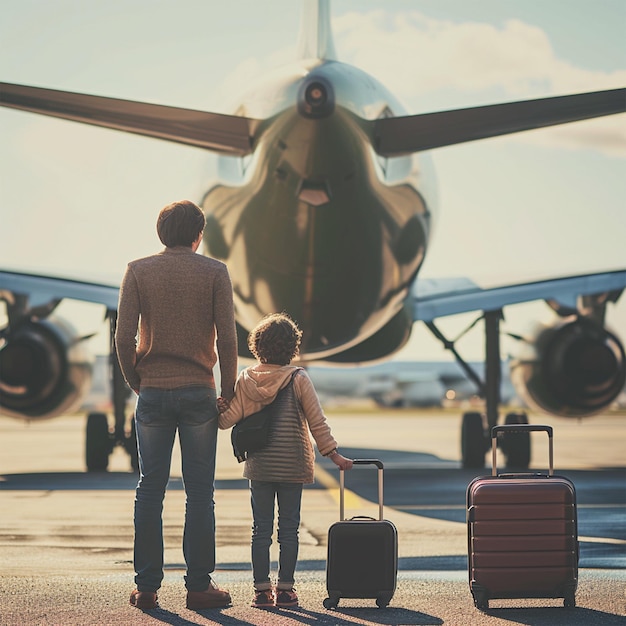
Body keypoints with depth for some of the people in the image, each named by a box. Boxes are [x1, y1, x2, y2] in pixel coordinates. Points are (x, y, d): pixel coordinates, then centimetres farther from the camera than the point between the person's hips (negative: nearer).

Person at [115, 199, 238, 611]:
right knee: (200, 492, 3)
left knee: (150, 489, 6)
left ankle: (147, 587, 6)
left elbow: (124, 338, -4)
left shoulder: (139, 271, 3)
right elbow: (227, 338, -6)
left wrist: (136, 382, 10)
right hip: (199, 392, -1)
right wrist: (229, 389, 5)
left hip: (153, 392, 1)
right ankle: (199, 585, 3)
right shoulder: (214, 272, 0)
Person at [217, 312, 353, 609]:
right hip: (292, 465, -2)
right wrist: (334, 455, 1)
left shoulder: (245, 379, -1)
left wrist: (216, 410, 13)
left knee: (261, 529, 6)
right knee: (288, 529, 5)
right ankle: (285, 589, 6)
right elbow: (317, 422, -5)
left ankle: (262, 590, 6)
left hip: (258, 467, 2)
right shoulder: (298, 379, -6)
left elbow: (228, 419, -4)